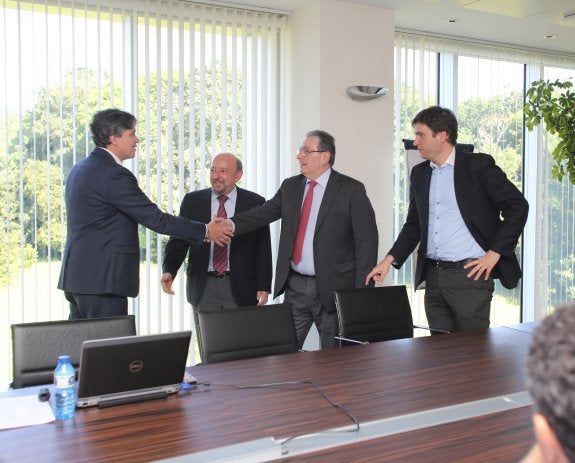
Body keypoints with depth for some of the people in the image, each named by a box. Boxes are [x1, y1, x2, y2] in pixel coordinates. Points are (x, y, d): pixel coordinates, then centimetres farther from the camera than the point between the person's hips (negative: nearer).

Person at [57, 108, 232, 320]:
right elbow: (154, 218, -17)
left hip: (78, 275, 10)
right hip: (101, 280, -10)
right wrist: (204, 231, -9)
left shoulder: (80, 169, 14)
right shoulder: (114, 175, -16)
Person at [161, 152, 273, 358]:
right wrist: (169, 271, -11)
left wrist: (263, 286, -4)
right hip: (203, 287, 2)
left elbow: (263, 247, 2)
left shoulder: (255, 203, 2)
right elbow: (178, 239, 5)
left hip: (240, 287, -1)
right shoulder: (192, 201, 6)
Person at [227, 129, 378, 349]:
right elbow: (263, 213, 1)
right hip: (295, 286, 4)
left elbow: (367, 242, -8)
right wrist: (231, 225, -18)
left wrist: (361, 293, -13)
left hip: (333, 288, -4)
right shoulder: (290, 186, 10)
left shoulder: (351, 190, -5)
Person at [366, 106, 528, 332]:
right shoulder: (419, 173, 13)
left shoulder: (478, 165, -4)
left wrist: (495, 253, -10)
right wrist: (389, 260, 7)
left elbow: (517, 206, -5)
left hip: (470, 273, -5)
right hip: (433, 275, 6)